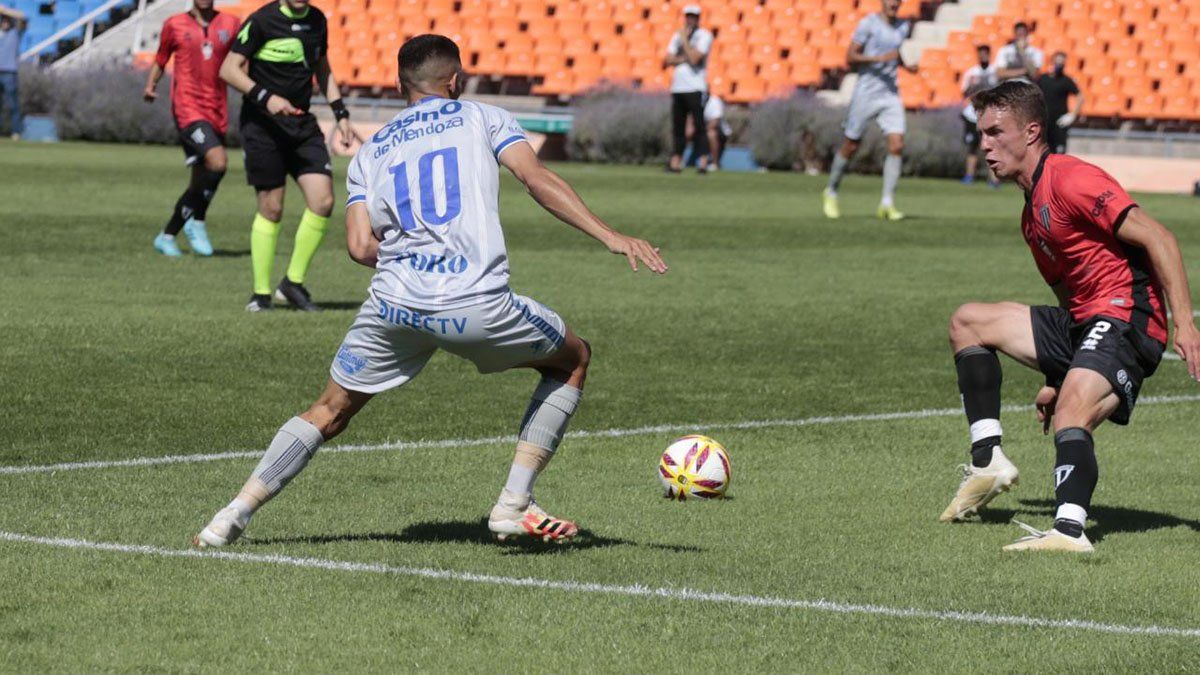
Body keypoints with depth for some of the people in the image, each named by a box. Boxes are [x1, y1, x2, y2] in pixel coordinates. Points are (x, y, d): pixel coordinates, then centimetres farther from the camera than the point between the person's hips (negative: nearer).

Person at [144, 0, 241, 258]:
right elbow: (160, 61, 16)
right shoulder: (174, 25, 5)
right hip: (188, 109, -4)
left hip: (217, 113, 4)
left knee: (202, 182, 7)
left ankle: (167, 236, 23)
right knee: (217, 160, -26)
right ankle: (197, 222, -8)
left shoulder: (230, 24, 10)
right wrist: (150, 85, -1)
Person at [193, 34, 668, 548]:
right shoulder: (481, 117, 14)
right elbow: (536, 179, -4)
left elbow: (361, 246, 6)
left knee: (330, 412, 22)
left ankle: (232, 517, 11)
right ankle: (514, 505, 14)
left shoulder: (369, 152, 21)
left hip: (394, 307, 3)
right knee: (573, 360, 23)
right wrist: (610, 237, -9)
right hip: (479, 307, -3)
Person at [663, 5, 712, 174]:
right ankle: (675, 162, 8)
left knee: (699, 126, -10)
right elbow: (666, 62, 8)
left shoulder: (704, 36, 0)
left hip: (695, 88, -6)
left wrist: (685, 39, -7)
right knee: (677, 127, 5)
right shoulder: (677, 36, 16)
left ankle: (702, 163, -14)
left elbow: (694, 58, -15)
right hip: (677, 88, 6)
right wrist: (682, 58, -8)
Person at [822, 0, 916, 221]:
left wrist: (907, 65, 8)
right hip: (866, 93, -4)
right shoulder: (868, 24, -8)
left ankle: (887, 203, -7)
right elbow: (850, 57, -13)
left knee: (897, 146, -11)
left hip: (890, 95, 4)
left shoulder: (903, 27, 10)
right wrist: (880, 58, -23)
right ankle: (831, 192, 27)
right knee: (851, 147, 5)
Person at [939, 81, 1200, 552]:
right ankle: (988, 460, 7)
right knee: (968, 322, 13)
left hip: (1127, 319, -10)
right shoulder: (1032, 211, 19)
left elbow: (1156, 238, -17)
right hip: (1082, 325, 10)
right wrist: (1056, 380, 21)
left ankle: (1070, 529, -49)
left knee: (1070, 418, -33)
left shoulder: (1069, 179, -12)